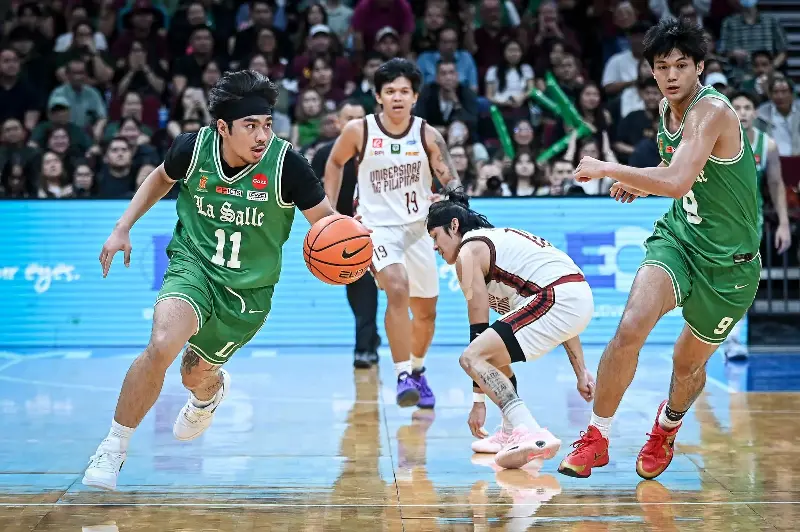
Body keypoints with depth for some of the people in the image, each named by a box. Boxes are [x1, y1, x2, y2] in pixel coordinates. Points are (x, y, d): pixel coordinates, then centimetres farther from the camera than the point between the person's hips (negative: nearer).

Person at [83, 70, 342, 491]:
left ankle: (209, 394, 58)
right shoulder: (193, 148, -14)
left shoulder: (286, 164, -21)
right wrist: (123, 228, 4)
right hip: (193, 264, 0)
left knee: (196, 374, 15)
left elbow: (324, 220, -10)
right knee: (162, 345, -28)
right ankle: (114, 447, -9)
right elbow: (161, 178, 10)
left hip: (249, 290, 1)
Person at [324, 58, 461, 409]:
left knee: (426, 311, 13)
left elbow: (452, 181, -13)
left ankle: (417, 371, 41)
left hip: (418, 228, 3)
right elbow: (335, 164, 8)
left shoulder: (428, 135, -9)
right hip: (377, 226, -3)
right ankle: (403, 376, -27)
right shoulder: (358, 131, -10)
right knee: (397, 289, -30)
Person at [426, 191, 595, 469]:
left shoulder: (469, 250, 3)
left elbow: (478, 327, -1)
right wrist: (581, 372, 28)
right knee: (491, 350, 25)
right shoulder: (501, 238, 29)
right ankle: (512, 433, 25)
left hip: (557, 299, -10)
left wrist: (478, 400, 2)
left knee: (472, 357, -12)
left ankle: (533, 434, -28)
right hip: (581, 298, 10)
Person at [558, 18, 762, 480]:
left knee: (689, 364, 12)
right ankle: (597, 439, -10)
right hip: (678, 235, 5)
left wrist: (606, 169, -28)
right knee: (631, 327, -22)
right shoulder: (667, 109, 3)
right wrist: (643, 184, 7)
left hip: (729, 262, -5)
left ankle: (668, 425, 46)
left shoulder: (712, 111, -23)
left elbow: (677, 181, -37)